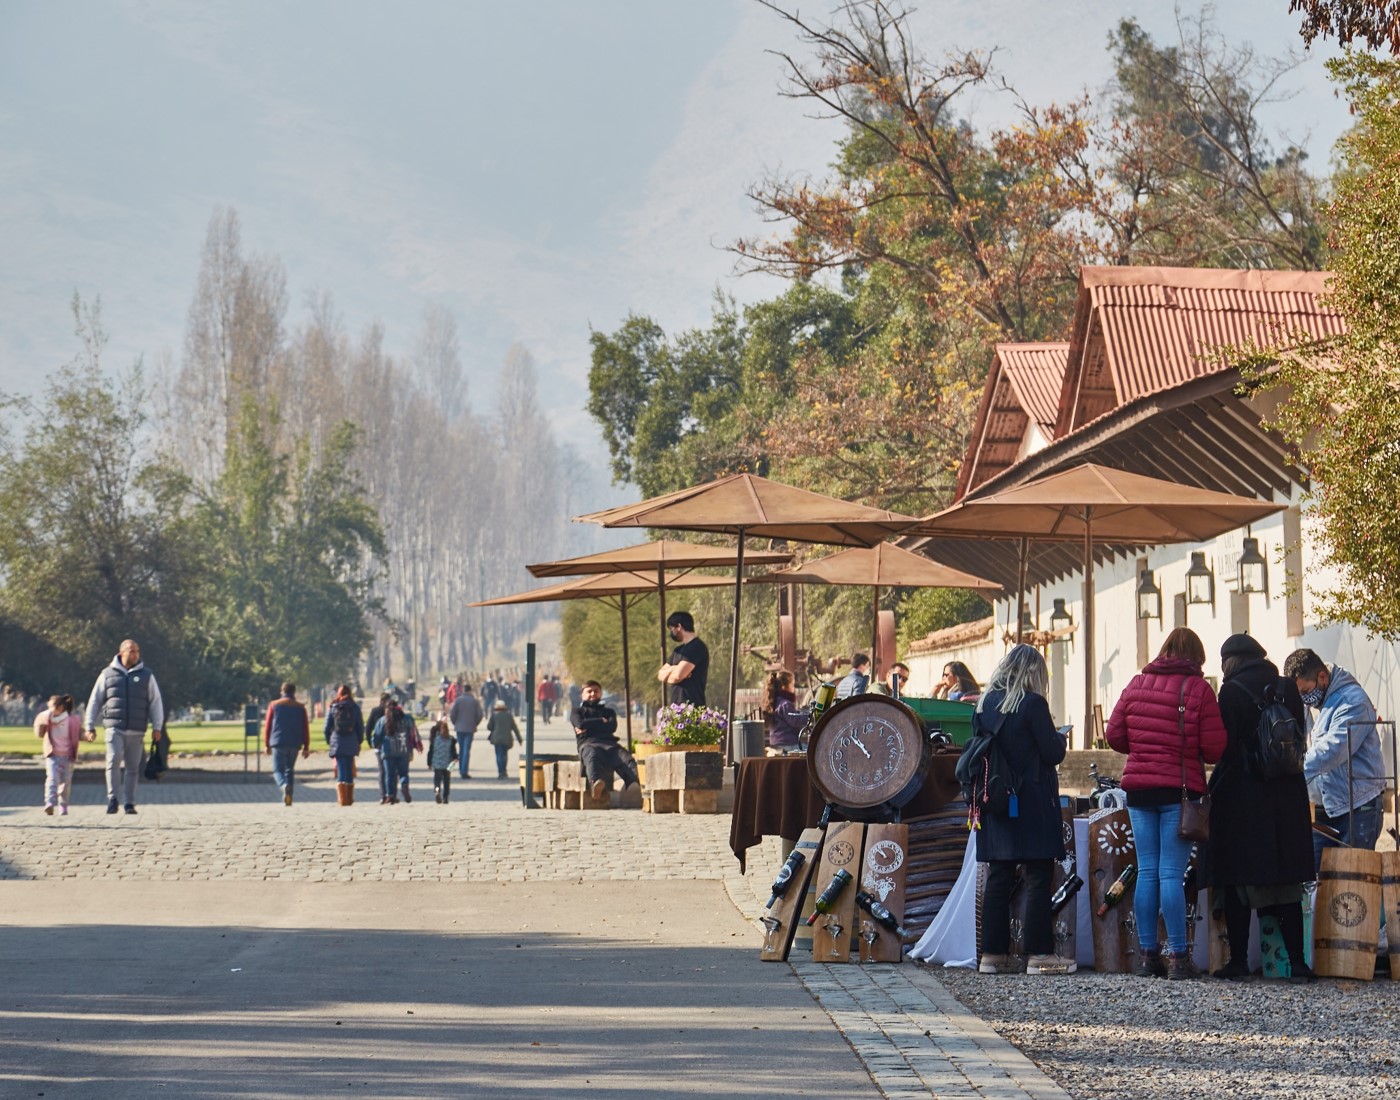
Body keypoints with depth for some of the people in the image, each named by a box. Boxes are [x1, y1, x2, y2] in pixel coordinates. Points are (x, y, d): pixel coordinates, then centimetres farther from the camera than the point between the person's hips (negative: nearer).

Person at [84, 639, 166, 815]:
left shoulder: (146, 676, 10)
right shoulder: (108, 674, 9)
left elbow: (156, 702, 8)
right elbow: (95, 701, 13)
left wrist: (157, 727, 1)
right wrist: (90, 726, 10)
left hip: (136, 731, 1)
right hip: (114, 728, -1)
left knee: (132, 767, 3)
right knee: (113, 760, -18)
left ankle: (129, 803, 11)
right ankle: (112, 799, -15)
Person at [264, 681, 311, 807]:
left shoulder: (274, 705, 4)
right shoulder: (300, 708, 7)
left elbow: (267, 727, 4)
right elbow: (305, 729, 5)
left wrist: (267, 744, 11)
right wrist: (306, 747, 8)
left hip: (278, 743, -2)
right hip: (294, 744, 2)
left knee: (278, 770, 1)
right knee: (290, 770, 13)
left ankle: (284, 785, -31)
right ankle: (287, 799, 6)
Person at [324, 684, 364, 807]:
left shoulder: (333, 708, 0)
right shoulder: (355, 708, 2)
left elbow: (327, 727, 1)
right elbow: (360, 727, 4)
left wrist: (329, 741, 11)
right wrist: (359, 742, 13)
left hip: (337, 742, -1)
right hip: (351, 743, 1)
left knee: (341, 770, -1)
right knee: (349, 771, 11)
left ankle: (342, 799, -10)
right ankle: (349, 798, 13)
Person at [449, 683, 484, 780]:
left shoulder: (458, 700, -4)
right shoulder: (475, 701, -2)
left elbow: (452, 713, -9)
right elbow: (480, 715, -5)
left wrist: (455, 723, 7)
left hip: (459, 728, 1)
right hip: (470, 728, -1)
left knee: (461, 749, 14)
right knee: (467, 749, -1)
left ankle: (461, 770, 18)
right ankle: (464, 771, -8)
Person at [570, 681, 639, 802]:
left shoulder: (608, 711, 36)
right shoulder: (577, 711, 32)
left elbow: (612, 727, 13)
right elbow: (580, 724, 7)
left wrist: (590, 726, 10)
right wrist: (602, 721, 15)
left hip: (610, 743, 3)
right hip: (589, 743, -3)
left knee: (626, 759, -33)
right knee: (592, 757, -42)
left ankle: (635, 783, -64)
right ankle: (596, 783, -74)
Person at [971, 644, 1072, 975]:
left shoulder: (985, 703, 7)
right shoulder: (1033, 704, -11)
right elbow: (1054, 753, -10)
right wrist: (1059, 737, 10)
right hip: (1032, 805, -6)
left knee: (998, 877, 9)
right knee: (1038, 878, -2)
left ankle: (992, 954, 8)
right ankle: (1039, 954, -3)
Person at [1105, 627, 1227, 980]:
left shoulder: (1137, 684, 6)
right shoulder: (1198, 689, -5)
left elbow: (1114, 735, 7)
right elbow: (1215, 748, -7)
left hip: (1139, 787, 4)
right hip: (1180, 789, -4)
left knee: (1146, 872, 7)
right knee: (1172, 874, -5)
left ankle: (1147, 954, 8)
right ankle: (1178, 957, -5)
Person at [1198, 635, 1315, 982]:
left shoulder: (1232, 692, -9)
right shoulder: (1288, 689, 7)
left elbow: (1224, 747, -11)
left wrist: (1214, 788, 1)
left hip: (1241, 798, -5)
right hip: (1287, 796, 5)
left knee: (1236, 882, 3)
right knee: (1287, 886, 8)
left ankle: (1238, 961, 2)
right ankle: (1297, 961, 4)